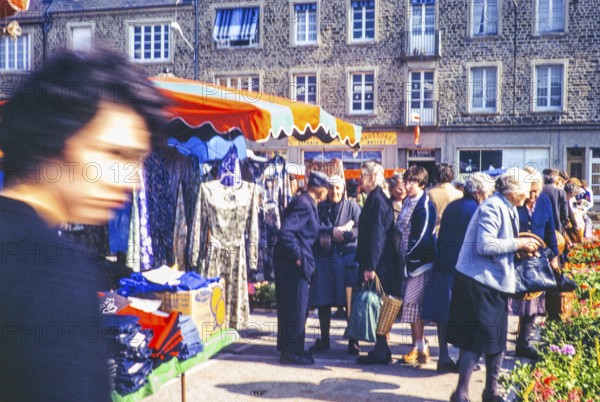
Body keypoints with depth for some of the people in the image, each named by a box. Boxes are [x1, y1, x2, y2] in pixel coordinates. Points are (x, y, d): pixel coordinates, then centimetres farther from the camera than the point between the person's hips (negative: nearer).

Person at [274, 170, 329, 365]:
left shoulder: (305, 202, 13)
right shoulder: (304, 204, -18)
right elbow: (285, 232, -26)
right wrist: (297, 256, -19)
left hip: (296, 264, 10)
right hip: (294, 264, -10)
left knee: (293, 307, 17)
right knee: (296, 308, -2)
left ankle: (289, 349, 27)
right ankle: (292, 351, 8)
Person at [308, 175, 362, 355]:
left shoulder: (352, 206, 5)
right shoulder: (320, 207, 11)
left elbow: (360, 230, -6)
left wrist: (340, 234, -13)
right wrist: (332, 231, -15)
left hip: (347, 258, -2)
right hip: (324, 258, 3)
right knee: (323, 301, 7)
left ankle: (353, 342, 9)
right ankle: (324, 339, 22)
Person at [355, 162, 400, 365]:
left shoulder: (377, 199, -15)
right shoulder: (377, 198, 15)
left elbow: (376, 235, -20)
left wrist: (370, 266, -22)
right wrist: (366, 263, 20)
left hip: (378, 263, -10)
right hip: (380, 262, 10)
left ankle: (381, 353, 5)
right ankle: (381, 350, 21)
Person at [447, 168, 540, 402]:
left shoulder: (509, 209, 13)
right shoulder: (493, 207, -17)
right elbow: (485, 246, -25)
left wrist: (521, 247, 3)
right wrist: (518, 243, -17)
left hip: (497, 283, 10)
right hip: (479, 283, -9)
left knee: (497, 341, 14)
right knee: (476, 339, -4)